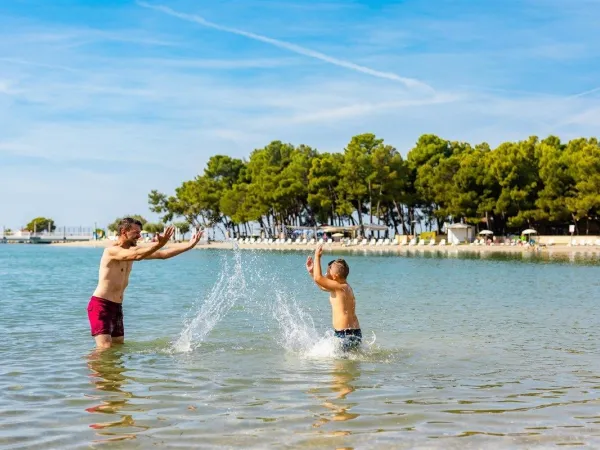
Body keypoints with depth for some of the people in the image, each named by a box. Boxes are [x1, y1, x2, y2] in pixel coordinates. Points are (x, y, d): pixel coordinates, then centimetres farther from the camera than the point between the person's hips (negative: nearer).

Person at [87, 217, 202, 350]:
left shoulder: (132, 250, 10)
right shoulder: (111, 251, -15)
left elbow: (162, 254, 8)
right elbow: (136, 256, -34)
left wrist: (190, 245, 1)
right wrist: (159, 244, -45)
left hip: (117, 307, 9)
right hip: (100, 305, -9)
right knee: (105, 349, -18)